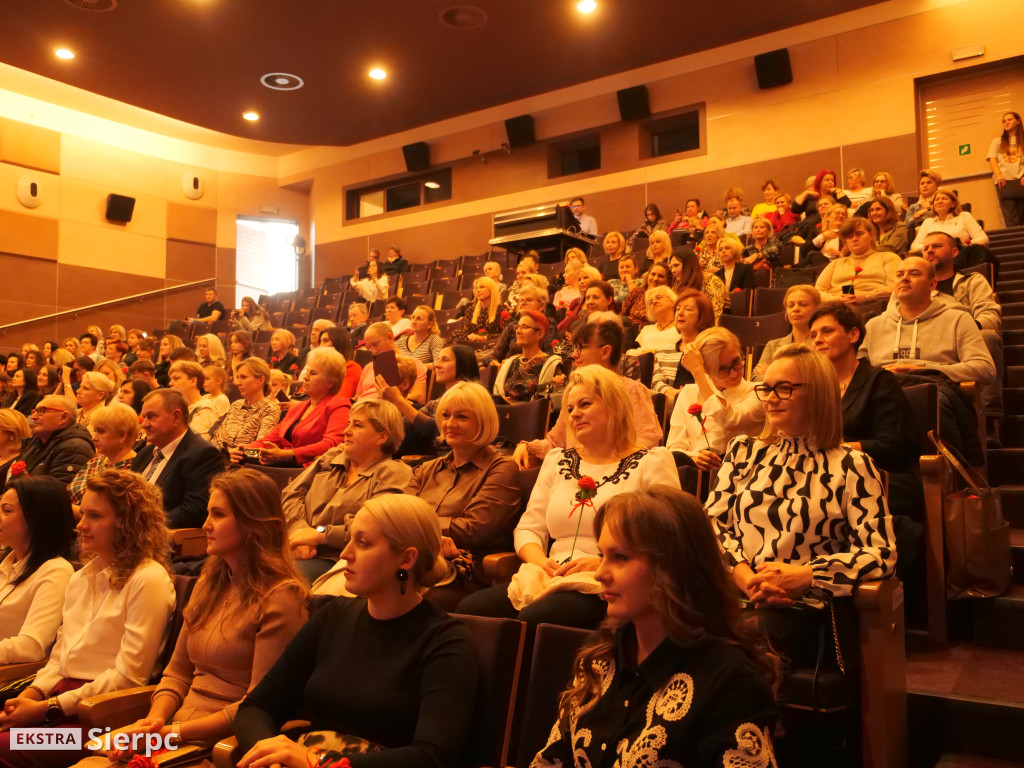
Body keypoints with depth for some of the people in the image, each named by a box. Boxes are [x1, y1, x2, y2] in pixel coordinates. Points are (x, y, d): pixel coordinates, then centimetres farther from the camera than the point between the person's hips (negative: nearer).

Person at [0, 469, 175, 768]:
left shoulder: (148, 580, -10)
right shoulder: (81, 577, 17)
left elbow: (128, 676, -13)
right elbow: (59, 656, 19)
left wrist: (48, 708, -12)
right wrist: (30, 695, 0)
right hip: (60, 697, 8)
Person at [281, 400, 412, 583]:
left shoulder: (393, 474, 0)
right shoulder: (331, 458, 21)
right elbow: (291, 495, 13)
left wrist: (321, 534, -14)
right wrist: (299, 535, -6)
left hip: (335, 560, -5)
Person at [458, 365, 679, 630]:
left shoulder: (652, 462, 5)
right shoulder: (557, 460, 21)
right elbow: (528, 528, 17)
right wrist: (539, 560, -6)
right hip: (553, 580, 5)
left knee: (531, 619, -34)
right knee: (469, 609, -22)